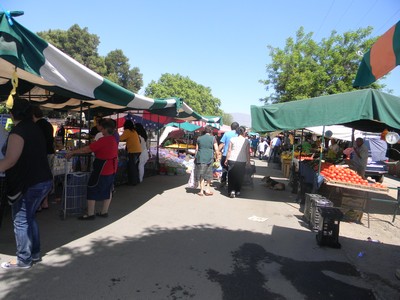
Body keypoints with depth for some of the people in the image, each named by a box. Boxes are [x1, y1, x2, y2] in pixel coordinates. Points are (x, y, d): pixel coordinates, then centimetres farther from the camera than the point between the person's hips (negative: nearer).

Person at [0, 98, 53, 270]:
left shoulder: (18, 131, -15)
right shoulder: (35, 128, 11)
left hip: (29, 184, -9)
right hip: (44, 180, 9)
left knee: (21, 221, 4)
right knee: (30, 217, 20)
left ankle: (24, 260, 15)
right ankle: (35, 254, 29)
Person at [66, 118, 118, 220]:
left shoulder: (103, 140, -21)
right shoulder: (113, 139, 6)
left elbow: (87, 149, -21)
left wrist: (72, 152, -14)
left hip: (102, 169, -9)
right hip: (111, 168, 9)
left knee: (92, 190, 2)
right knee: (107, 190, 15)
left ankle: (90, 214, 7)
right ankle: (104, 212, 24)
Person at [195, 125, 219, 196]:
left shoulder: (199, 138, 9)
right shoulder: (213, 138, 0)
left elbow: (196, 149, 11)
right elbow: (216, 149, -4)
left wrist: (195, 158, 18)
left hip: (200, 158, 2)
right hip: (209, 158, -2)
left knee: (201, 175, 6)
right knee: (208, 174, 11)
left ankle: (202, 191, 8)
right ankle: (207, 190, 17)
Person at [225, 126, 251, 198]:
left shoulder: (233, 139, 1)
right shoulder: (246, 141, 1)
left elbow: (229, 150, 0)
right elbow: (248, 152, 2)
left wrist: (227, 160, 7)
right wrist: (248, 161, 11)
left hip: (232, 160, 0)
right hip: (242, 161, 0)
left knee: (231, 176, 6)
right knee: (239, 177, 11)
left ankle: (231, 191, -2)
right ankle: (237, 191, 18)